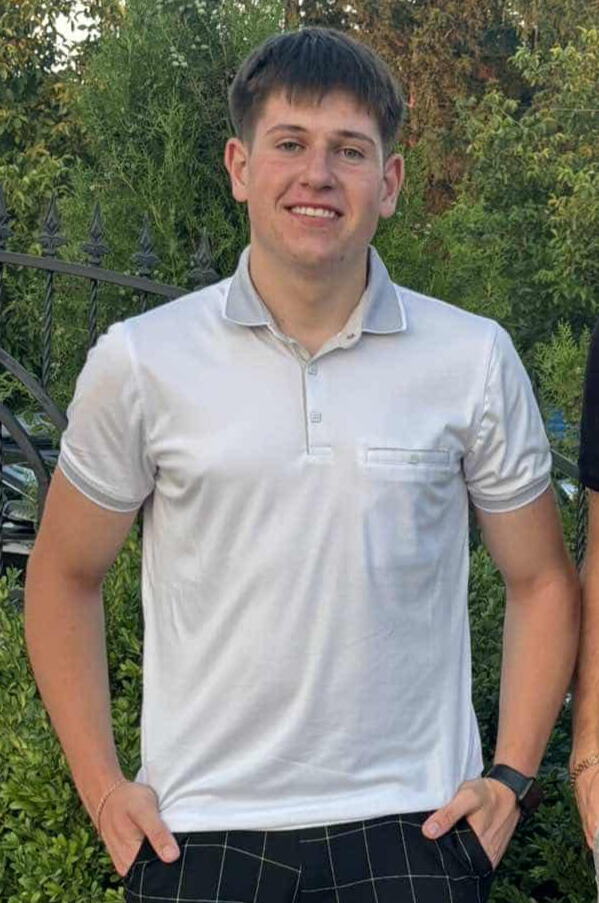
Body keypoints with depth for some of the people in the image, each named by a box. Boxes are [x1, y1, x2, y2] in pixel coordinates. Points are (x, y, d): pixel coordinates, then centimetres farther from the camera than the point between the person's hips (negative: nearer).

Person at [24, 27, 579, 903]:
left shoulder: (475, 360, -2)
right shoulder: (137, 362, -4)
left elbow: (541, 580, 8)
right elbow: (65, 575, 8)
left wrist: (511, 780, 1)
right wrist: (101, 787, 2)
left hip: (409, 828, 0)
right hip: (200, 828, 0)